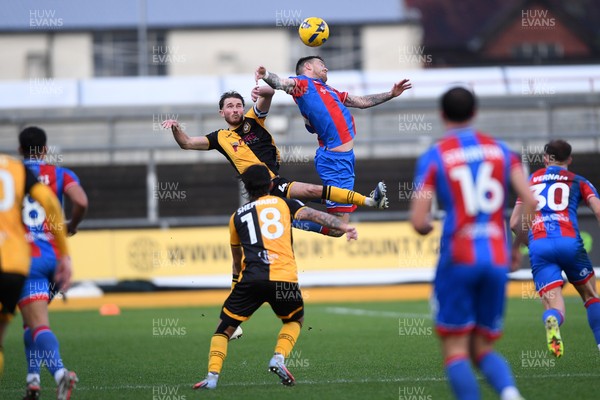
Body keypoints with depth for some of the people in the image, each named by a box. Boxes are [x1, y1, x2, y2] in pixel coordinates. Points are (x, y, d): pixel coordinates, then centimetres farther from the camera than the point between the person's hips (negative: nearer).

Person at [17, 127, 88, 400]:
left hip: (27, 258, -3)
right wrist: (72, 226, 8)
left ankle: (59, 372, -36)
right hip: (56, 257, 3)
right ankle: (33, 378, 16)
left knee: (38, 325, -11)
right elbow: (81, 202, -12)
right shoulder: (61, 175, 6)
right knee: (32, 319, 24)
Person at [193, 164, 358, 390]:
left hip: (251, 278, 0)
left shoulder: (238, 216, 22)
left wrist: (237, 281, 49)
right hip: (284, 278, 0)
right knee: (295, 320, 27)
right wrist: (344, 227, -6)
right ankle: (279, 357, 3)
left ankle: (212, 376, -4)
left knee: (225, 327, 12)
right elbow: (315, 215, 3)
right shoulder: (284, 203, 19)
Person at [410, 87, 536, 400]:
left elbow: (419, 223, -8)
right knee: (483, 349, 13)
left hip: (458, 260, -4)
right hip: (497, 261, 4)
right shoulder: (500, 150, 10)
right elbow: (530, 201, 0)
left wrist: (426, 226, 16)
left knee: (455, 351, 4)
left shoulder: (433, 158, -1)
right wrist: (518, 246, 13)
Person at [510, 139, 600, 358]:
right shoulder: (578, 182, 18)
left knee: (553, 305, -7)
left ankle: (552, 321, -43)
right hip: (569, 242, -1)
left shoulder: (531, 180, 24)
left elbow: (514, 224, 22)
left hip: (538, 246, 1)